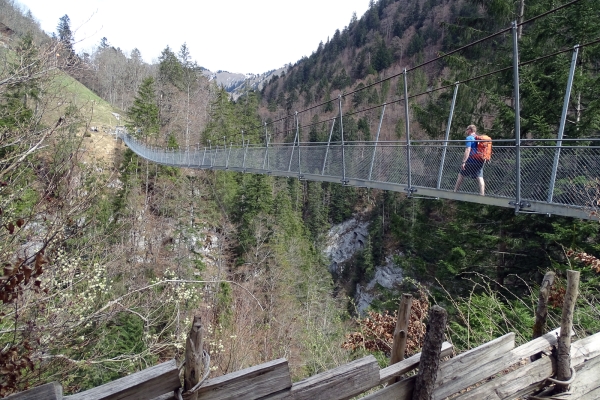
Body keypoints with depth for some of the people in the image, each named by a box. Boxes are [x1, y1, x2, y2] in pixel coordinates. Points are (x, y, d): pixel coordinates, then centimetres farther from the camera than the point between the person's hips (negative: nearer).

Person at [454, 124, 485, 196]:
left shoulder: (469, 138, -5)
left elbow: (468, 150, -16)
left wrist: (463, 162, -19)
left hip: (470, 161, -6)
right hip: (479, 161, 6)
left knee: (460, 175, 8)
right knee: (480, 178, 0)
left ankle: (455, 191, 13)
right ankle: (482, 194, -7)